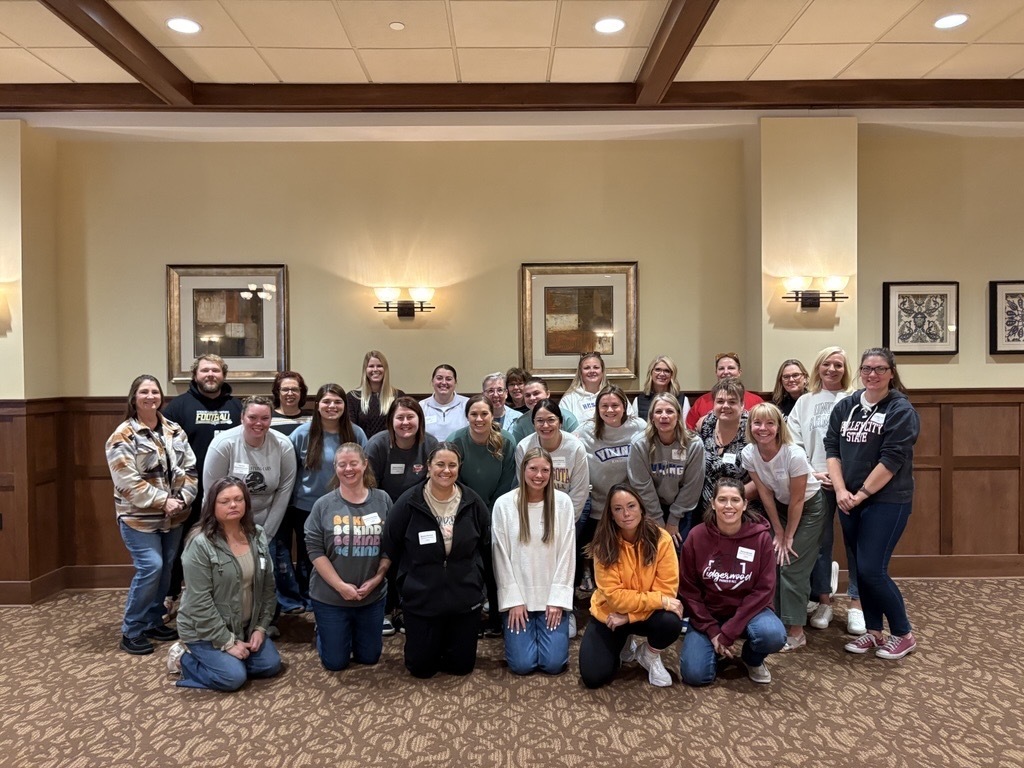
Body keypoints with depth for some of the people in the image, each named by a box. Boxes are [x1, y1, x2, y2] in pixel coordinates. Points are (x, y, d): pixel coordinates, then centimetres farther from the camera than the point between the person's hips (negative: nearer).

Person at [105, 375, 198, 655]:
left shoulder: (174, 430, 7)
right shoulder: (123, 436, -11)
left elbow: (189, 469, 7)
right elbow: (128, 482, -17)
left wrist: (183, 499, -8)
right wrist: (163, 501, -20)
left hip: (173, 517, 6)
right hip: (139, 517, -6)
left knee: (165, 569, 11)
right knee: (150, 567, -13)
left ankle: (153, 621, 28)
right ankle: (131, 631, 3)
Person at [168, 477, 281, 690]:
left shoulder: (258, 536, -3)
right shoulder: (200, 544, -22)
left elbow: (268, 586, 4)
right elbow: (200, 603, -22)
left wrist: (260, 627, -3)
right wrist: (227, 642, -19)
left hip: (246, 626, 6)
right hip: (204, 630, -6)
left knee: (271, 665, -1)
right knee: (234, 677, -17)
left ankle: (227, 658, 21)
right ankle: (184, 658, 7)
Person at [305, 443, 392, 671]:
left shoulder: (382, 500, -3)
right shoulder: (323, 505, -8)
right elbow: (315, 550, -9)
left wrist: (376, 579, -10)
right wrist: (340, 586, -15)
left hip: (373, 595, 2)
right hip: (330, 597, -2)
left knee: (369, 658, 16)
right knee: (335, 663, 9)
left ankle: (356, 636, 46)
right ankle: (324, 634, 39)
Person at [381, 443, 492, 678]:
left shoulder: (472, 501, -6)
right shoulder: (408, 502, -12)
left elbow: (487, 544, 8)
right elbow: (390, 547, -2)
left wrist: (476, 575, 10)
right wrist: (406, 581, 5)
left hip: (465, 598, 2)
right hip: (421, 598, -1)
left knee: (462, 665, 11)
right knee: (421, 667, 10)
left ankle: (451, 649, 43)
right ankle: (432, 645, 41)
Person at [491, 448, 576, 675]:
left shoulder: (563, 502, -6)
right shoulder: (504, 504, -8)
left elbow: (566, 553, -4)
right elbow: (501, 556, -4)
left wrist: (558, 599, -7)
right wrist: (513, 600, -7)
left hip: (552, 596, 1)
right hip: (518, 596, 0)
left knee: (553, 663, -5)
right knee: (521, 664, -5)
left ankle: (543, 628, 26)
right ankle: (527, 630, 26)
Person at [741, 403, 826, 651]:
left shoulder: (794, 455, -32)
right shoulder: (748, 454, -18)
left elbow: (797, 501, -21)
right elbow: (766, 495, -9)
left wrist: (788, 536, -12)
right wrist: (778, 533, -5)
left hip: (808, 507, -4)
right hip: (779, 507, 5)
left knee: (792, 566, -7)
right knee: (773, 562, -1)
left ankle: (796, 632, 4)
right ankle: (778, 622, 14)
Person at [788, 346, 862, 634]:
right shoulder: (805, 402, 11)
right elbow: (793, 444, 6)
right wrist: (812, 473, -6)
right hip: (815, 483, 2)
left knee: (855, 542, 4)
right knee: (819, 543, 9)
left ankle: (856, 604, 15)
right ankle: (823, 600, 22)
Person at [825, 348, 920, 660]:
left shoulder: (901, 410, -8)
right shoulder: (845, 407, 7)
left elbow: (892, 459, -14)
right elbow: (831, 448, 4)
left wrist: (861, 494, -13)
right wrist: (841, 490, -9)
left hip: (886, 501, -5)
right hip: (849, 501, 5)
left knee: (872, 570, -7)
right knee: (861, 569, 10)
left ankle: (903, 635, 13)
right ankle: (873, 631, 25)